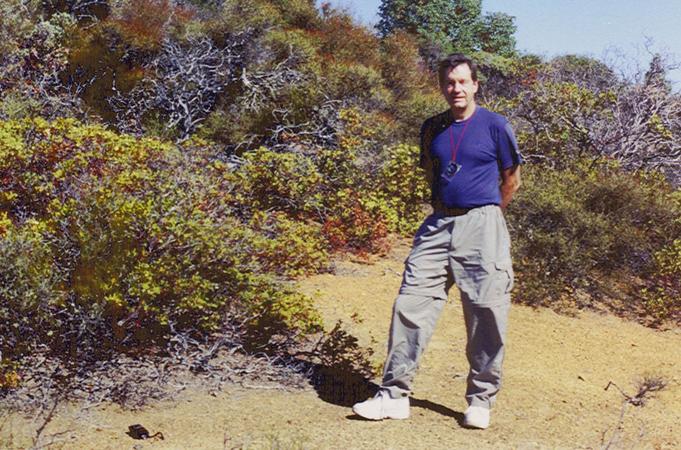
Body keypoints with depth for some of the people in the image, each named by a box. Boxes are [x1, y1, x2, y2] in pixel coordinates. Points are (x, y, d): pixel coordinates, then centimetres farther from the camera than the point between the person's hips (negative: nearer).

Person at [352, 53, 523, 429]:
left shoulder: (494, 125, -1)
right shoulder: (431, 128, 12)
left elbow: (511, 179, 8)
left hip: (481, 225, -4)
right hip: (437, 224, 4)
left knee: (486, 313, -2)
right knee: (411, 303, -3)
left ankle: (480, 401, 11)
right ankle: (394, 394, 3)